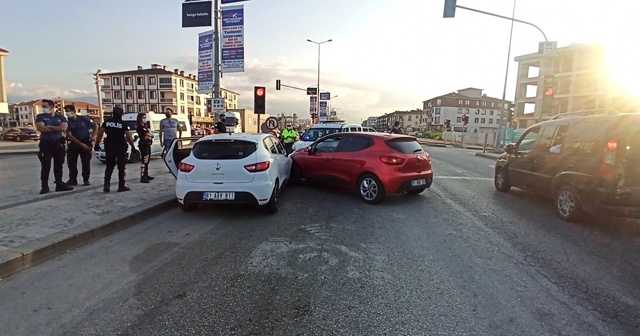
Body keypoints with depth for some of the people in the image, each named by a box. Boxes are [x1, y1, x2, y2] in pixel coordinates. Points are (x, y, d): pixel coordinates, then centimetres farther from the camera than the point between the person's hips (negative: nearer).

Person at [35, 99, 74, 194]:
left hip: (59, 144, 2)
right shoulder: (40, 117, 5)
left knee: (59, 165, 8)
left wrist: (49, 126, -8)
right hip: (45, 144, -1)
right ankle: (44, 186, 2)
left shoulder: (61, 117, 8)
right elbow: (41, 128, -12)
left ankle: (59, 184, 15)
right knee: (45, 166, -3)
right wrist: (57, 129, -7)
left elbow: (64, 128, -9)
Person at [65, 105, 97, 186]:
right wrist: (81, 144, -19)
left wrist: (93, 136, -13)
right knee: (71, 163, 2)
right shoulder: (67, 121, -5)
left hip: (86, 143, -1)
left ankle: (86, 179, 10)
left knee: (86, 163, 1)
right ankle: (72, 179, 13)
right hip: (73, 144, 1)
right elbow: (69, 135, -11)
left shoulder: (84, 118, -4)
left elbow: (95, 126, 4)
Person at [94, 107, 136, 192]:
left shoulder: (107, 122, 3)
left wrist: (97, 144, 8)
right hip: (120, 147, -3)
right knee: (121, 167, 5)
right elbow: (128, 136, -12)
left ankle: (106, 185, 5)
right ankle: (121, 186, 7)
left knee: (109, 167, 13)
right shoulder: (123, 124, -8)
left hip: (109, 147, 4)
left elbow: (100, 133, 1)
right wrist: (133, 146, -5)